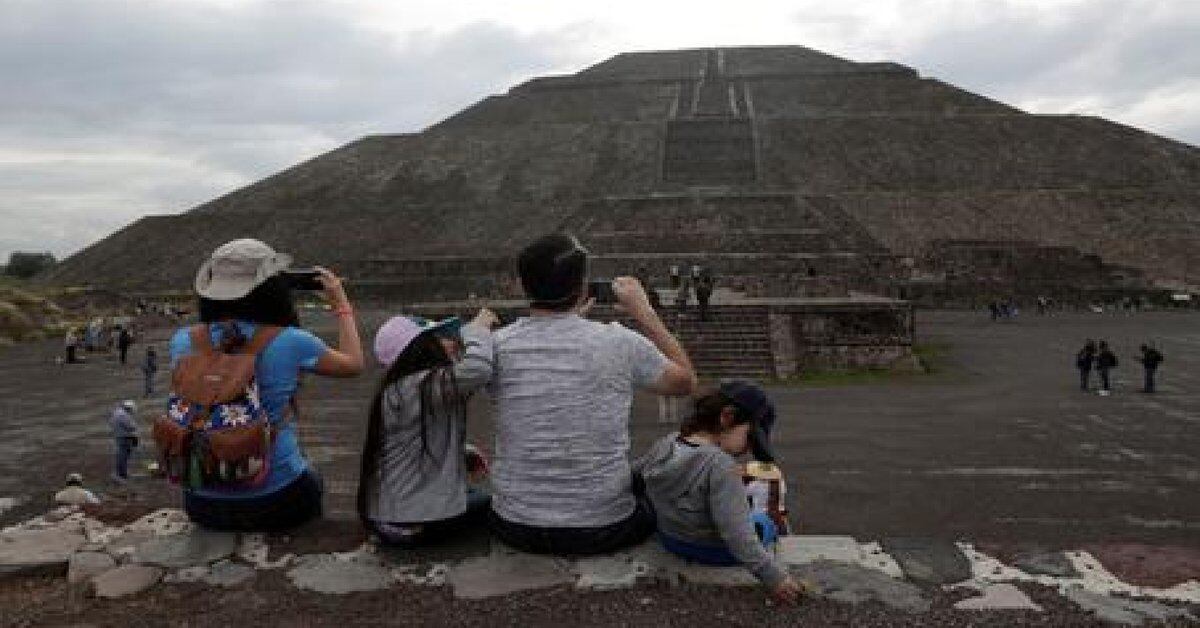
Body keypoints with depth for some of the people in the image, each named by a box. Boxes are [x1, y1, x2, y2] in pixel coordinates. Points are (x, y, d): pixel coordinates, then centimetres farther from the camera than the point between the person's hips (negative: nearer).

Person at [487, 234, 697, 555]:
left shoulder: (497, 345, -9)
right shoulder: (619, 343, -15)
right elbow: (686, 382, 4)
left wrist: (568, 317, 17)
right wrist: (643, 311, 6)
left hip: (515, 528, 1)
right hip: (601, 532, -1)